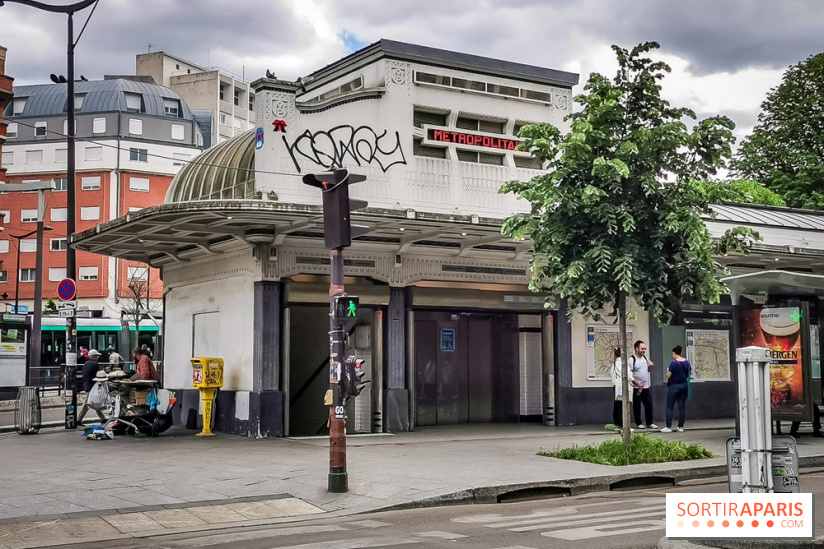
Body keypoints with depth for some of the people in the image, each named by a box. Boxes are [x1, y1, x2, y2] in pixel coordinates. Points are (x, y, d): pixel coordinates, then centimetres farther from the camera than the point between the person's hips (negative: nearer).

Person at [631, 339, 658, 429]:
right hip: (637, 387, -6)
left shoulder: (645, 357, 11)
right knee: (637, 406, 1)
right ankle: (638, 423, 11)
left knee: (649, 404, 6)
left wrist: (650, 365, 3)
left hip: (646, 387, 6)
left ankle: (649, 423, 15)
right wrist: (637, 383, -21)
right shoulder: (632, 359, -11)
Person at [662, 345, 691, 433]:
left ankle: (668, 427, -2)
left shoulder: (673, 363, -16)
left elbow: (669, 375, -13)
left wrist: (668, 373, 7)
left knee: (669, 407, 0)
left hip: (674, 386, -6)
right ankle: (681, 426, 9)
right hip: (684, 385, 6)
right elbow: (689, 373, 13)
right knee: (682, 406, 8)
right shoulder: (687, 362, 3)